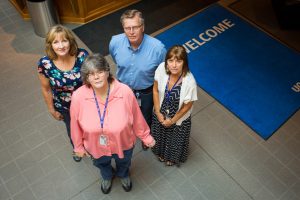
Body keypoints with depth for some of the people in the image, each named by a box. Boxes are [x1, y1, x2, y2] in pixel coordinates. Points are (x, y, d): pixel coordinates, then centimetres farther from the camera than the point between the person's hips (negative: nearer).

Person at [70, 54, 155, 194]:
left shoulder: (125, 92, -33)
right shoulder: (78, 97, -29)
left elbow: (137, 117, -16)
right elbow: (76, 124, -12)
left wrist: (145, 136, -2)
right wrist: (78, 146, 2)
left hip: (123, 144, -1)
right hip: (95, 147, 1)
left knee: (123, 163, 34)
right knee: (102, 165, 35)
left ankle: (123, 175, 72)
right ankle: (107, 177, 73)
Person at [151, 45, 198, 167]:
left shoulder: (189, 81, -36)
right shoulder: (161, 68, -28)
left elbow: (187, 105, -19)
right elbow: (155, 90, -10)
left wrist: (172, 120, -10)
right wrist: (158, 112, -9)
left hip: (179, 118, -3)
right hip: (160, 114, 3)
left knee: (175, 140, 28)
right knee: (160, 136, 32)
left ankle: (172, 157, 62)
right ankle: (161, 153, 66)